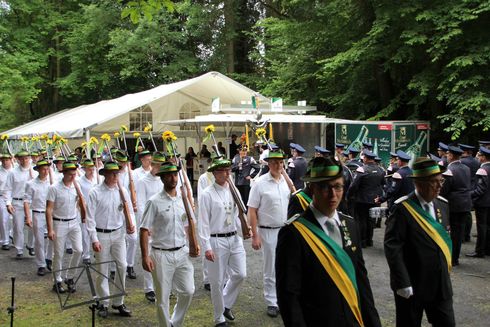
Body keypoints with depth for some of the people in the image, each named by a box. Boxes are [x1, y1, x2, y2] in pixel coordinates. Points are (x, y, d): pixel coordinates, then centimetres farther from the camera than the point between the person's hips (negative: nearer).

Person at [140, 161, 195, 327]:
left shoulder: (183, 199, 5)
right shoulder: (154, 202, -10)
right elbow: (144, 230, -10)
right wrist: (145, 256, -15)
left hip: (182, 252, 4)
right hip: (161, 255, -4)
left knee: (188, 291, 7)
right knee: (163, 298, 7)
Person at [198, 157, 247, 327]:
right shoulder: (207, 194, -11)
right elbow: (203, 223, -12)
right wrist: (206, 247, -15)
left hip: (234, 238, 5)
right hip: (217, 241, -5)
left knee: (240, 274, 7)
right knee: (217, 281, 5)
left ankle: (226, 305, 32)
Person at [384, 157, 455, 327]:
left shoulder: (442, 204, 4)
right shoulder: (403, 208, -17)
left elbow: (445, 238, 14)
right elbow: (392, 247, -19)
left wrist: (446, 267, 10)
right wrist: (402, 283, -21)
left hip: (441, 284, 5)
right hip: (412, 286, -5)